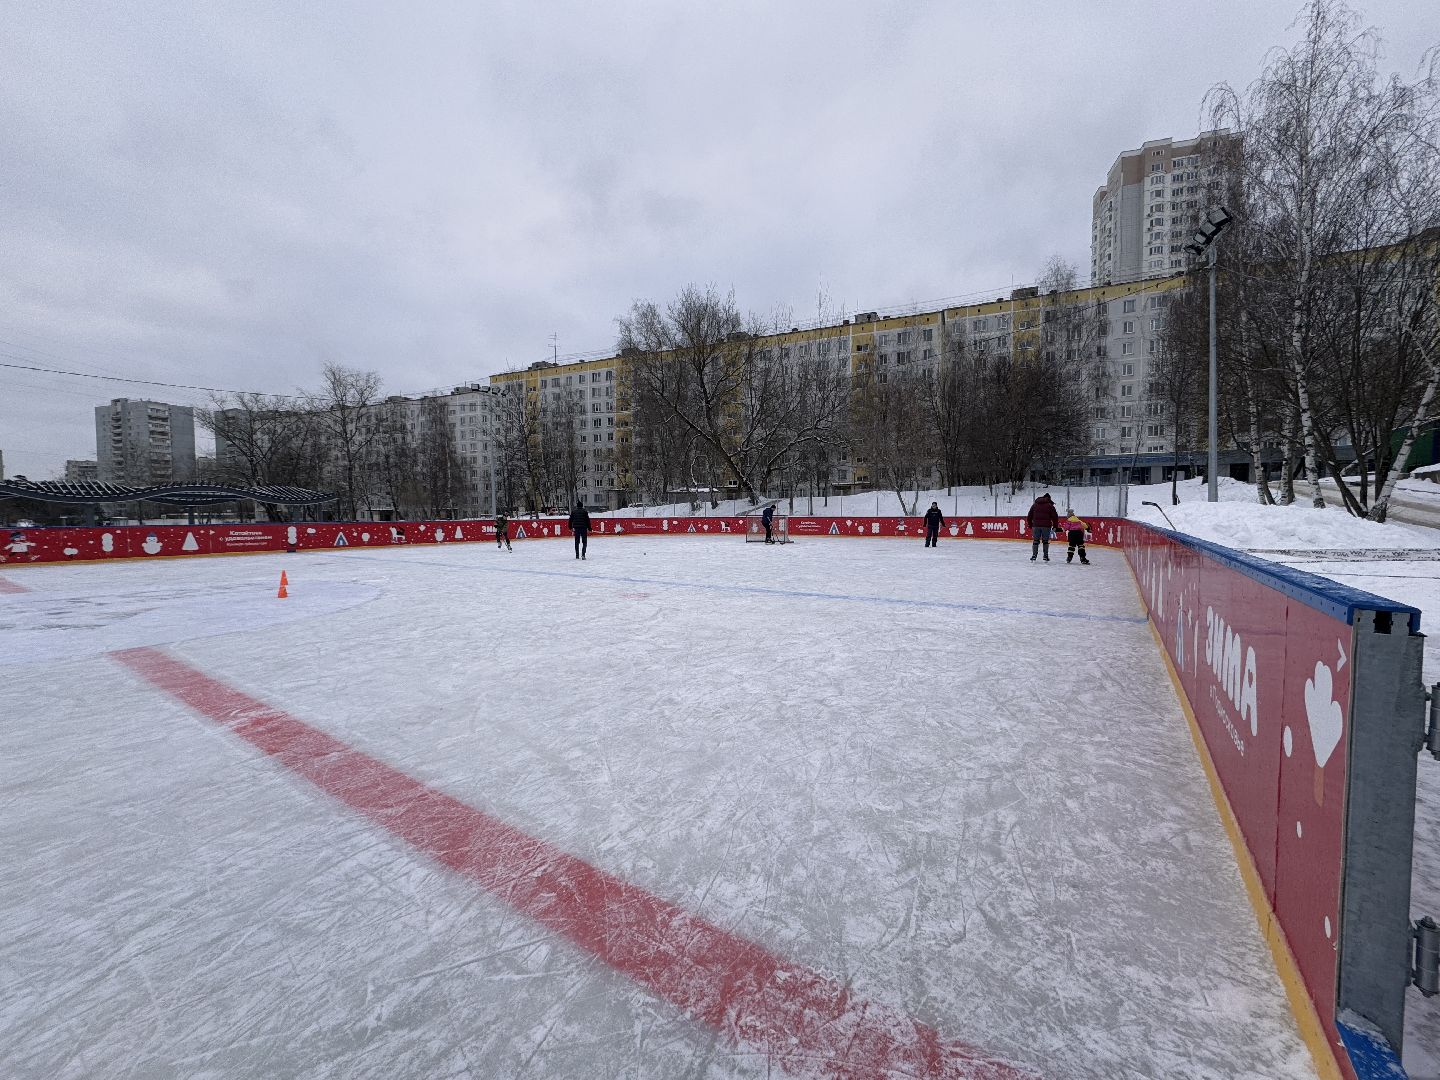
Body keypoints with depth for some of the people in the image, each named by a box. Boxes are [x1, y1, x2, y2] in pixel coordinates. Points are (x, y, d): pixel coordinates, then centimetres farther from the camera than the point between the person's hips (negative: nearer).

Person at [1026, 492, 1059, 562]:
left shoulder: (1034, 504, 11)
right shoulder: (1050, 505, 1)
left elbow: (1029, 516, 12)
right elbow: (1054, 516, -3)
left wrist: (1030, 525, 21)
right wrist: (1055, 526, 5)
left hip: (1036, 525, 2)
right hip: (1046, 526, -2)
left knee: (1035, 541, 7)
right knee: (1045, 541, 7)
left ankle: (1034, 556, 3)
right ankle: (1045, 556, 7)